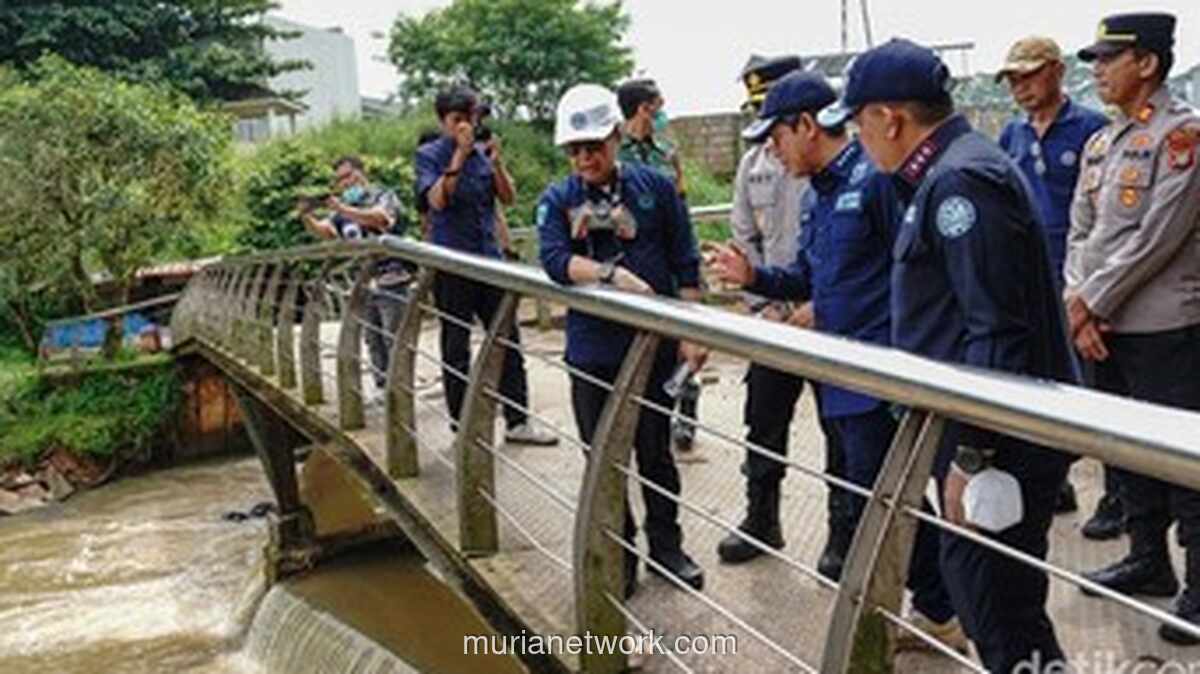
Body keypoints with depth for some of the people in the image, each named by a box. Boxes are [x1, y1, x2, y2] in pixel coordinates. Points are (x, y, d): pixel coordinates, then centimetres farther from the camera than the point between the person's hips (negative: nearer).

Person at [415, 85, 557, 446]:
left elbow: (508, 197, 3)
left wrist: (497, 163, -12)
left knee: (508, 340, 4)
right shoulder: (430, 155, -3)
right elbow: (437, 199, -18)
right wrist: (460, 155, -22)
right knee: (456, 347, 4)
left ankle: (517, 422, 12)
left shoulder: (482, 152, 9)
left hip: (489, 259, 4)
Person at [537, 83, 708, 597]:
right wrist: (612, 274, -30)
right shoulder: (557, 201, 1)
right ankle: (619, 557, 24)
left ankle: (666, 545, 28)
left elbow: (686, 265, 2)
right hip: (592, 349, 1)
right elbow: (554, 260, -17)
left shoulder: (654, 187, 0)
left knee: (655, 452, 10)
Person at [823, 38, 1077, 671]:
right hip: (982, 427, 10)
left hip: (1001, 435, -10)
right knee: (980, 588, 20)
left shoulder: (961, 180, -19)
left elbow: (995, 331, -24)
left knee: (994, 603, -2)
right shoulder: (947, 173, 14)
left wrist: (971, 454, -22)